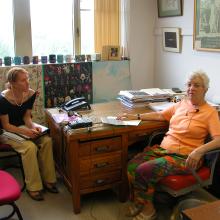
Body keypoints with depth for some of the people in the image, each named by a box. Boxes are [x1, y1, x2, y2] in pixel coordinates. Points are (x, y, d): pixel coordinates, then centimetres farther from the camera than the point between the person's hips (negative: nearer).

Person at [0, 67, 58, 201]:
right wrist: (24, 132, -33)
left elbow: (26, 117, 1)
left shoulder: (31, 94, -9)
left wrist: (33, 127, -21)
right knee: (30, 147, -31)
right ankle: (33, 187, -14)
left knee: (47, 141, -20)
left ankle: (47, 180, -7)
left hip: (23, 126, 5)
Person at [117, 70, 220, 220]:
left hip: (185, 157, -6)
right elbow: (160, 115, 23)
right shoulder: (181, 104, 15)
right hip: (163, 148, 6)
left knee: (144, 170, -24)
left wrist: (200, 150, -29)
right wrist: (136, 116, 15)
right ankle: (139, 202, 6)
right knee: (132, 166, -17)